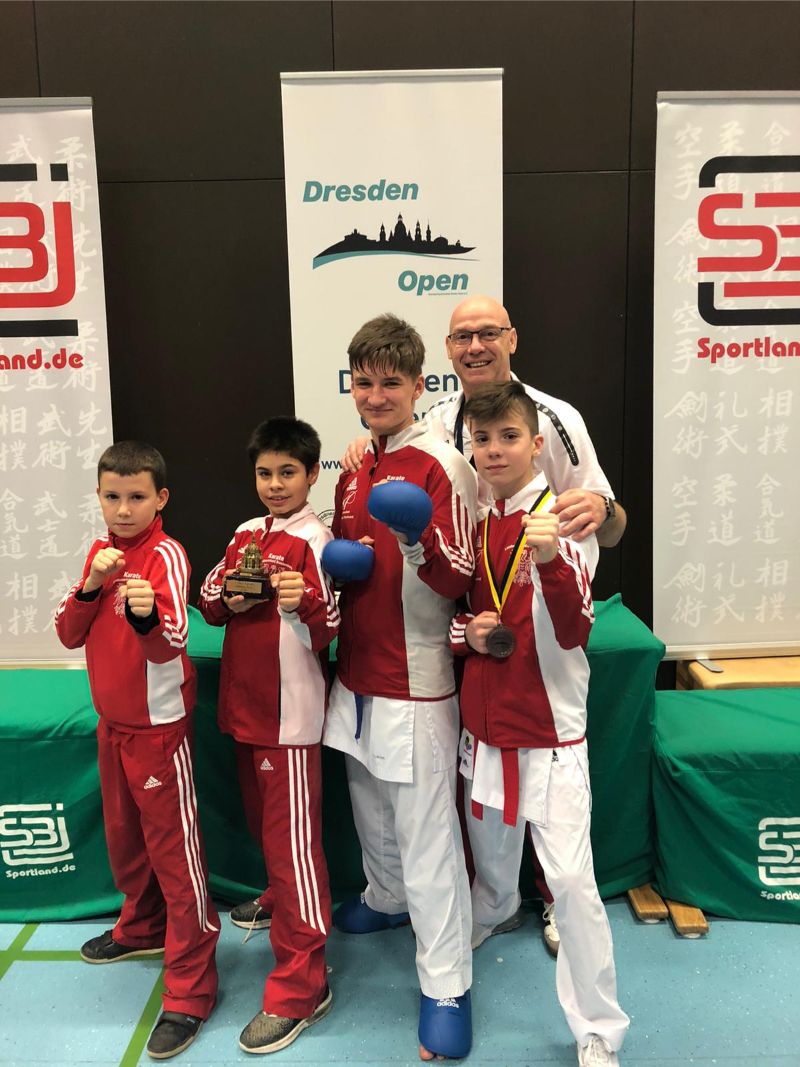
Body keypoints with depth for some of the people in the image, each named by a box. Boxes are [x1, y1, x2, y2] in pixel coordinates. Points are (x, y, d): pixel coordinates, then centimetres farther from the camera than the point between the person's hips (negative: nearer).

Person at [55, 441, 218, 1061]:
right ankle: (142, 928, 47)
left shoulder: (167, 555, -18)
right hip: (112, 721, 8)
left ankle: (190, 990, 12)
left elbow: (169, 646, -29)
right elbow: (68, 635, 1)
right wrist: (92, 586, -17)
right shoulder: (101, 552, 5)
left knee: (174, 847, 0)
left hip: (159, 724, -8)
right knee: (124, 834, 23)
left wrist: (147, 615, -50)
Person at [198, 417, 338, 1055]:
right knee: (264, 821, 25)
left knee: (293, 837, -2)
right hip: (244, 703, 8)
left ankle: (301, 987, 7)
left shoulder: (314, 541, -11)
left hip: (290, 709, -7)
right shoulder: (246, 536, 10)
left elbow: (328, 633, -17)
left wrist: (303, 602, -37)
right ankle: (281, 899, 50)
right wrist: (230, 601, -9)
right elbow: (206, 601, 12)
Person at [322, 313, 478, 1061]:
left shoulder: (440, 465, -14)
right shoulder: (356, 467, 9)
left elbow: (456, 581, -17)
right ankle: (387, 900, 49)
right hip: (357, 673, 8)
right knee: (369, 806, 24)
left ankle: (446, 986, 17)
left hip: (414, 680, -7)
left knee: (426, 831, 1)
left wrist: (417, 542, -35)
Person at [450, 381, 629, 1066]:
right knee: (487, 854, 21)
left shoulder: (555, 519, -12)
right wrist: (466, 630, -6)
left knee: (571, 880, -3)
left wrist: (552, 560, -36)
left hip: (549, 731, -5)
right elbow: (452, 607, 16)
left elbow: (575, 631, -21)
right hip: (486, 724, 5)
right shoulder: (476, 524, 4)